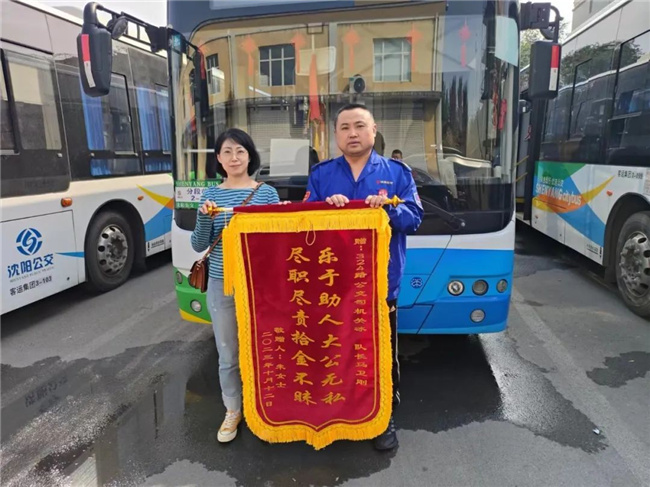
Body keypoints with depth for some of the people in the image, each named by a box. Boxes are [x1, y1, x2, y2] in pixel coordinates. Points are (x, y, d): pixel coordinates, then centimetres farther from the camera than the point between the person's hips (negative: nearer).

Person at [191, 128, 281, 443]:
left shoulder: (267, 192, 0)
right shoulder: (211, 195, 4)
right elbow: (199, 246, 1)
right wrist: (205, 217, -16)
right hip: (222, 286, 2)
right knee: (228, 355, 12)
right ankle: (232, 411, 31)